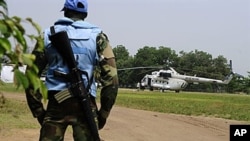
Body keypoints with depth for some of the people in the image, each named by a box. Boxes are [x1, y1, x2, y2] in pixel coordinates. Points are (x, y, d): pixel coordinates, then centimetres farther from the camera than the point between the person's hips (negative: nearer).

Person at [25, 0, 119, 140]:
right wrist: (104, 112, 5)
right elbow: (111, 77, -1)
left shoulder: (48, 35, 10)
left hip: (56, 104, 1)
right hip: (85, 105, -1)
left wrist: (38, 110, 11)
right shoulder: (97, 36, 7)